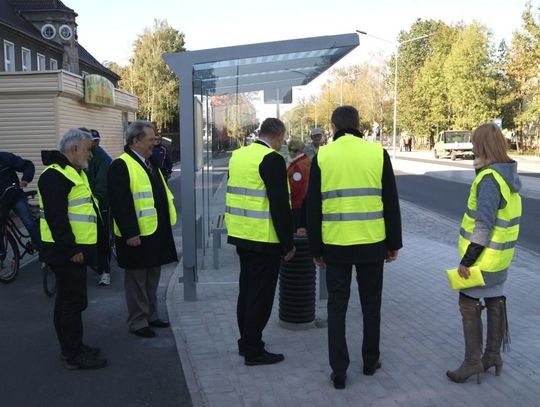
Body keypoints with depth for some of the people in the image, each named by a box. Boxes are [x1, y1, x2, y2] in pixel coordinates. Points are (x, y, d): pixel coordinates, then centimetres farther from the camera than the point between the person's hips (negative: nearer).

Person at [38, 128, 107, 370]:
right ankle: (74, 355, 5)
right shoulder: (54, 176, -17)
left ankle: (70, 347, 28)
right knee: (73, 301, -4)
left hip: (76, 249, 11)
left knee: (67, 300, 17)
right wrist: (71, 249, -22)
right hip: (67, 252, -11)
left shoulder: (74, 172, 18)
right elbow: (56, 217, -24)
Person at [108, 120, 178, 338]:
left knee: (152, 278, 18)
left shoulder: (150, 163, 14)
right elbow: (120, 203, -21)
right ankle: (137, 322, 16)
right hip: (136, 235, -9)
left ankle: (151, 316, 31)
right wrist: (130, 233, -23)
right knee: (137, 280, 4)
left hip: (156, 233, 9)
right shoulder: (121, 165, -15)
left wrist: (165, 225, 18)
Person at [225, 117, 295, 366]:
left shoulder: (238, 155, 9)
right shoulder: (272, 159, -16)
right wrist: (288, 243, -11)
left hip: (241, 235, 8)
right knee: (261, 295, 2)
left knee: (247, 290, 18)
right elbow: (280, 206, -19)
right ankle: (253, 350, 11)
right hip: (264, 240, -8)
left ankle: (246, 343, 29)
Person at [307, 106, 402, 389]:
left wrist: (316, 248, 9)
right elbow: (391, 203, 1)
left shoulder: (322, 156, -2)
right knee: (371, 304, 17)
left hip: (335, 244, 0)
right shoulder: (378, 153, -1)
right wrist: (394, 243, 10)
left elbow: (313, 208, 0)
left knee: (337, 307, 11)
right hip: (372, 243, 1)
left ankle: (339, 371, 14)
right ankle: (370, 361, 30)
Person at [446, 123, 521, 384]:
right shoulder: (508, 175, 5)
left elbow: (484, 225, -24)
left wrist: (467, 260, -20)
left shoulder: (489, 179, -23)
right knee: (495, 302, 16)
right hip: (500, 256, 9)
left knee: (469, 303, 1)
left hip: (484, 256, -9)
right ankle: (493, 355, 29)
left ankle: (473, 361, 8)